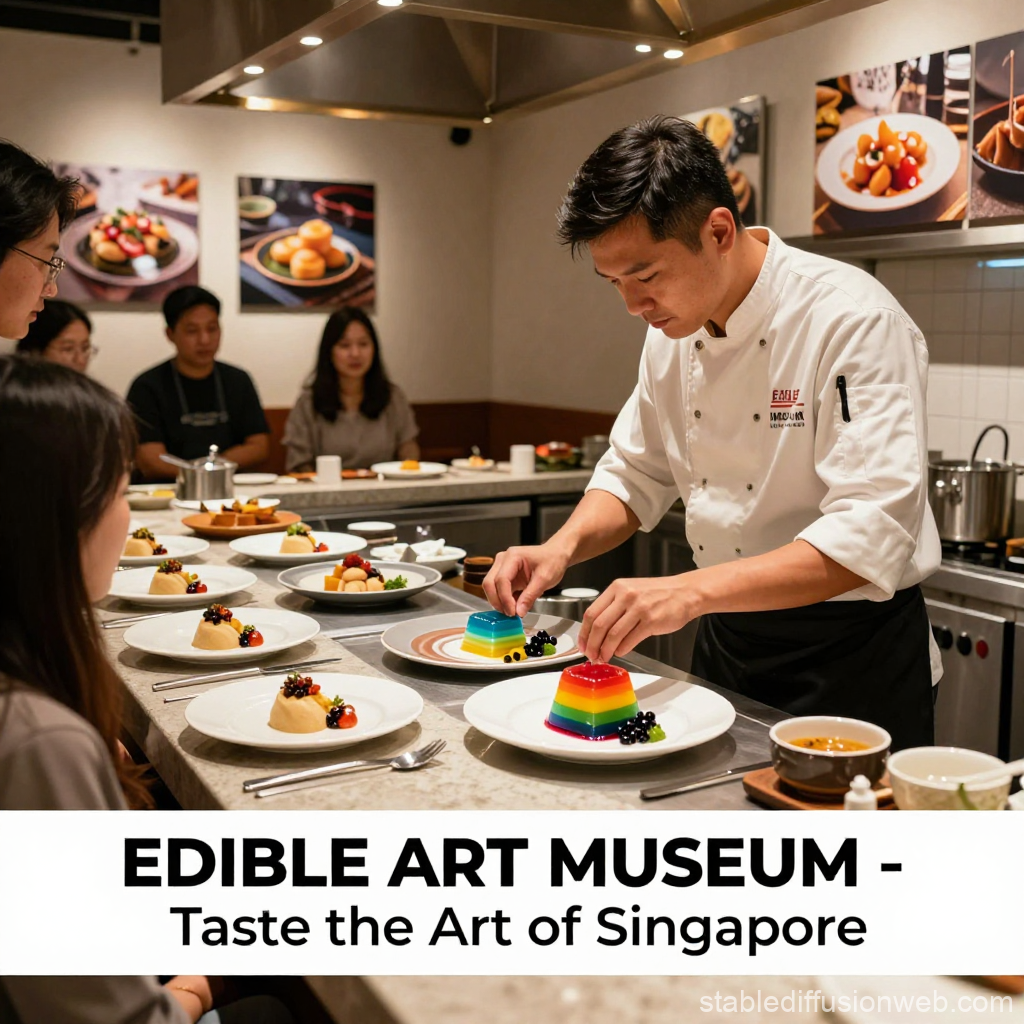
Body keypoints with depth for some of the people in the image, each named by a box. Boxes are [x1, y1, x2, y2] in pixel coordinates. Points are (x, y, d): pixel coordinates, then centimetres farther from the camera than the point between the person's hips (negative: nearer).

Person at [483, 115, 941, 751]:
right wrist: (564, 547, -10)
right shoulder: (673, 332, 0)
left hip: (853, 656, -6)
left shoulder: (855, 322, -23)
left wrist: (692, 591, -39)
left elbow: (870, 537, -30)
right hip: (727, 641, 7)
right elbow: (635, 477, 10)